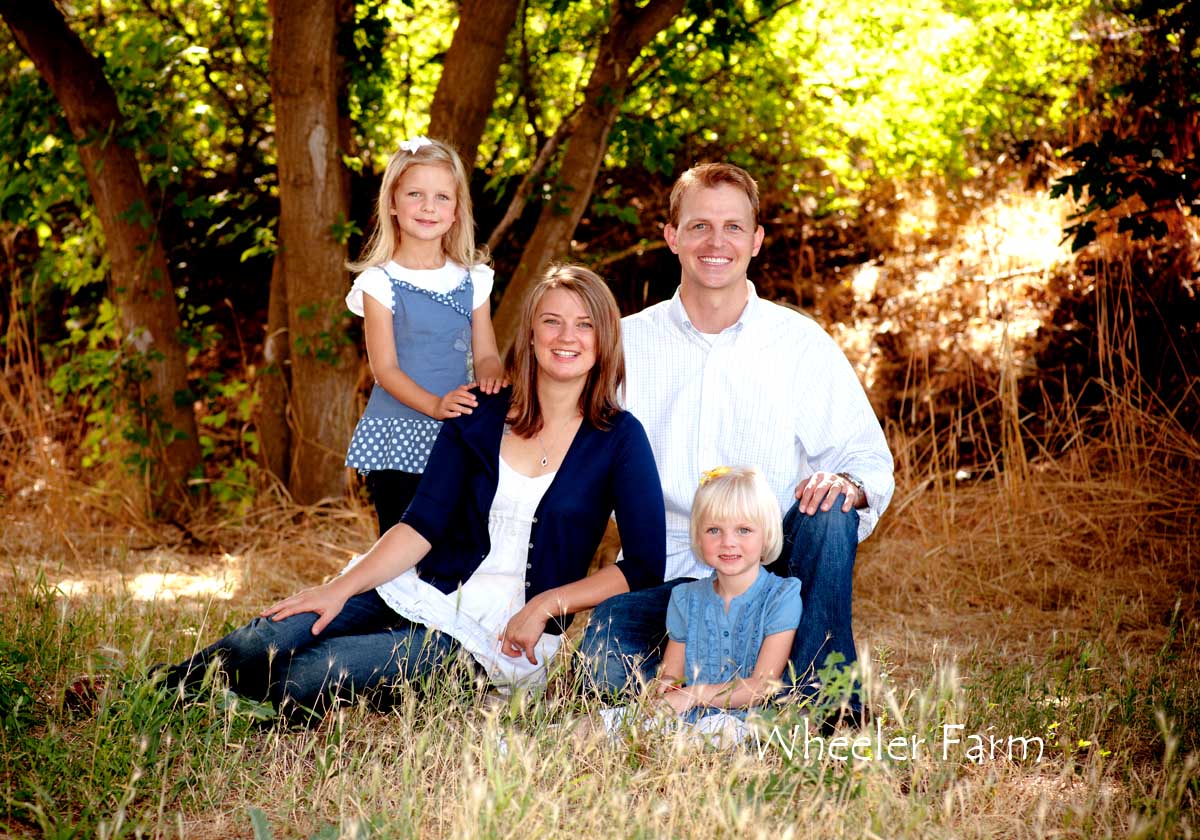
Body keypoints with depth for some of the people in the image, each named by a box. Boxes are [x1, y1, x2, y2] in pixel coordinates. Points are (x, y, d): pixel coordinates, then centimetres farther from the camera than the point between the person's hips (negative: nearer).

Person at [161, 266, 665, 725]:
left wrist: (547, 604, -13)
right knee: (262, 645, -21)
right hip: (423, 590, 3)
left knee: (309, 676, -24)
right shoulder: (479, 418, 5)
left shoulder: (619, 439, -3)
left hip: (502, 634, -3)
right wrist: (341, 589, -14)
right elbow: (423, 522, -1)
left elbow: (644, 567, -5)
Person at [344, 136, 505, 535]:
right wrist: (435, 404, -24)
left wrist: (490, 381, -18)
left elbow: (485, 355, 7)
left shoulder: (472, 280, 7)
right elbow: (385, 368, -9)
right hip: (397, 438, -3)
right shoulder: (380, 282, -4)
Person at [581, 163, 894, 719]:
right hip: (664, 572, 0)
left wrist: (847, 483, -22)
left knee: (831, 512, -30)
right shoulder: (629, 342, 5)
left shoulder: (802, 343, 3)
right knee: (606, 657, -30)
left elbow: (871, 460, 2)